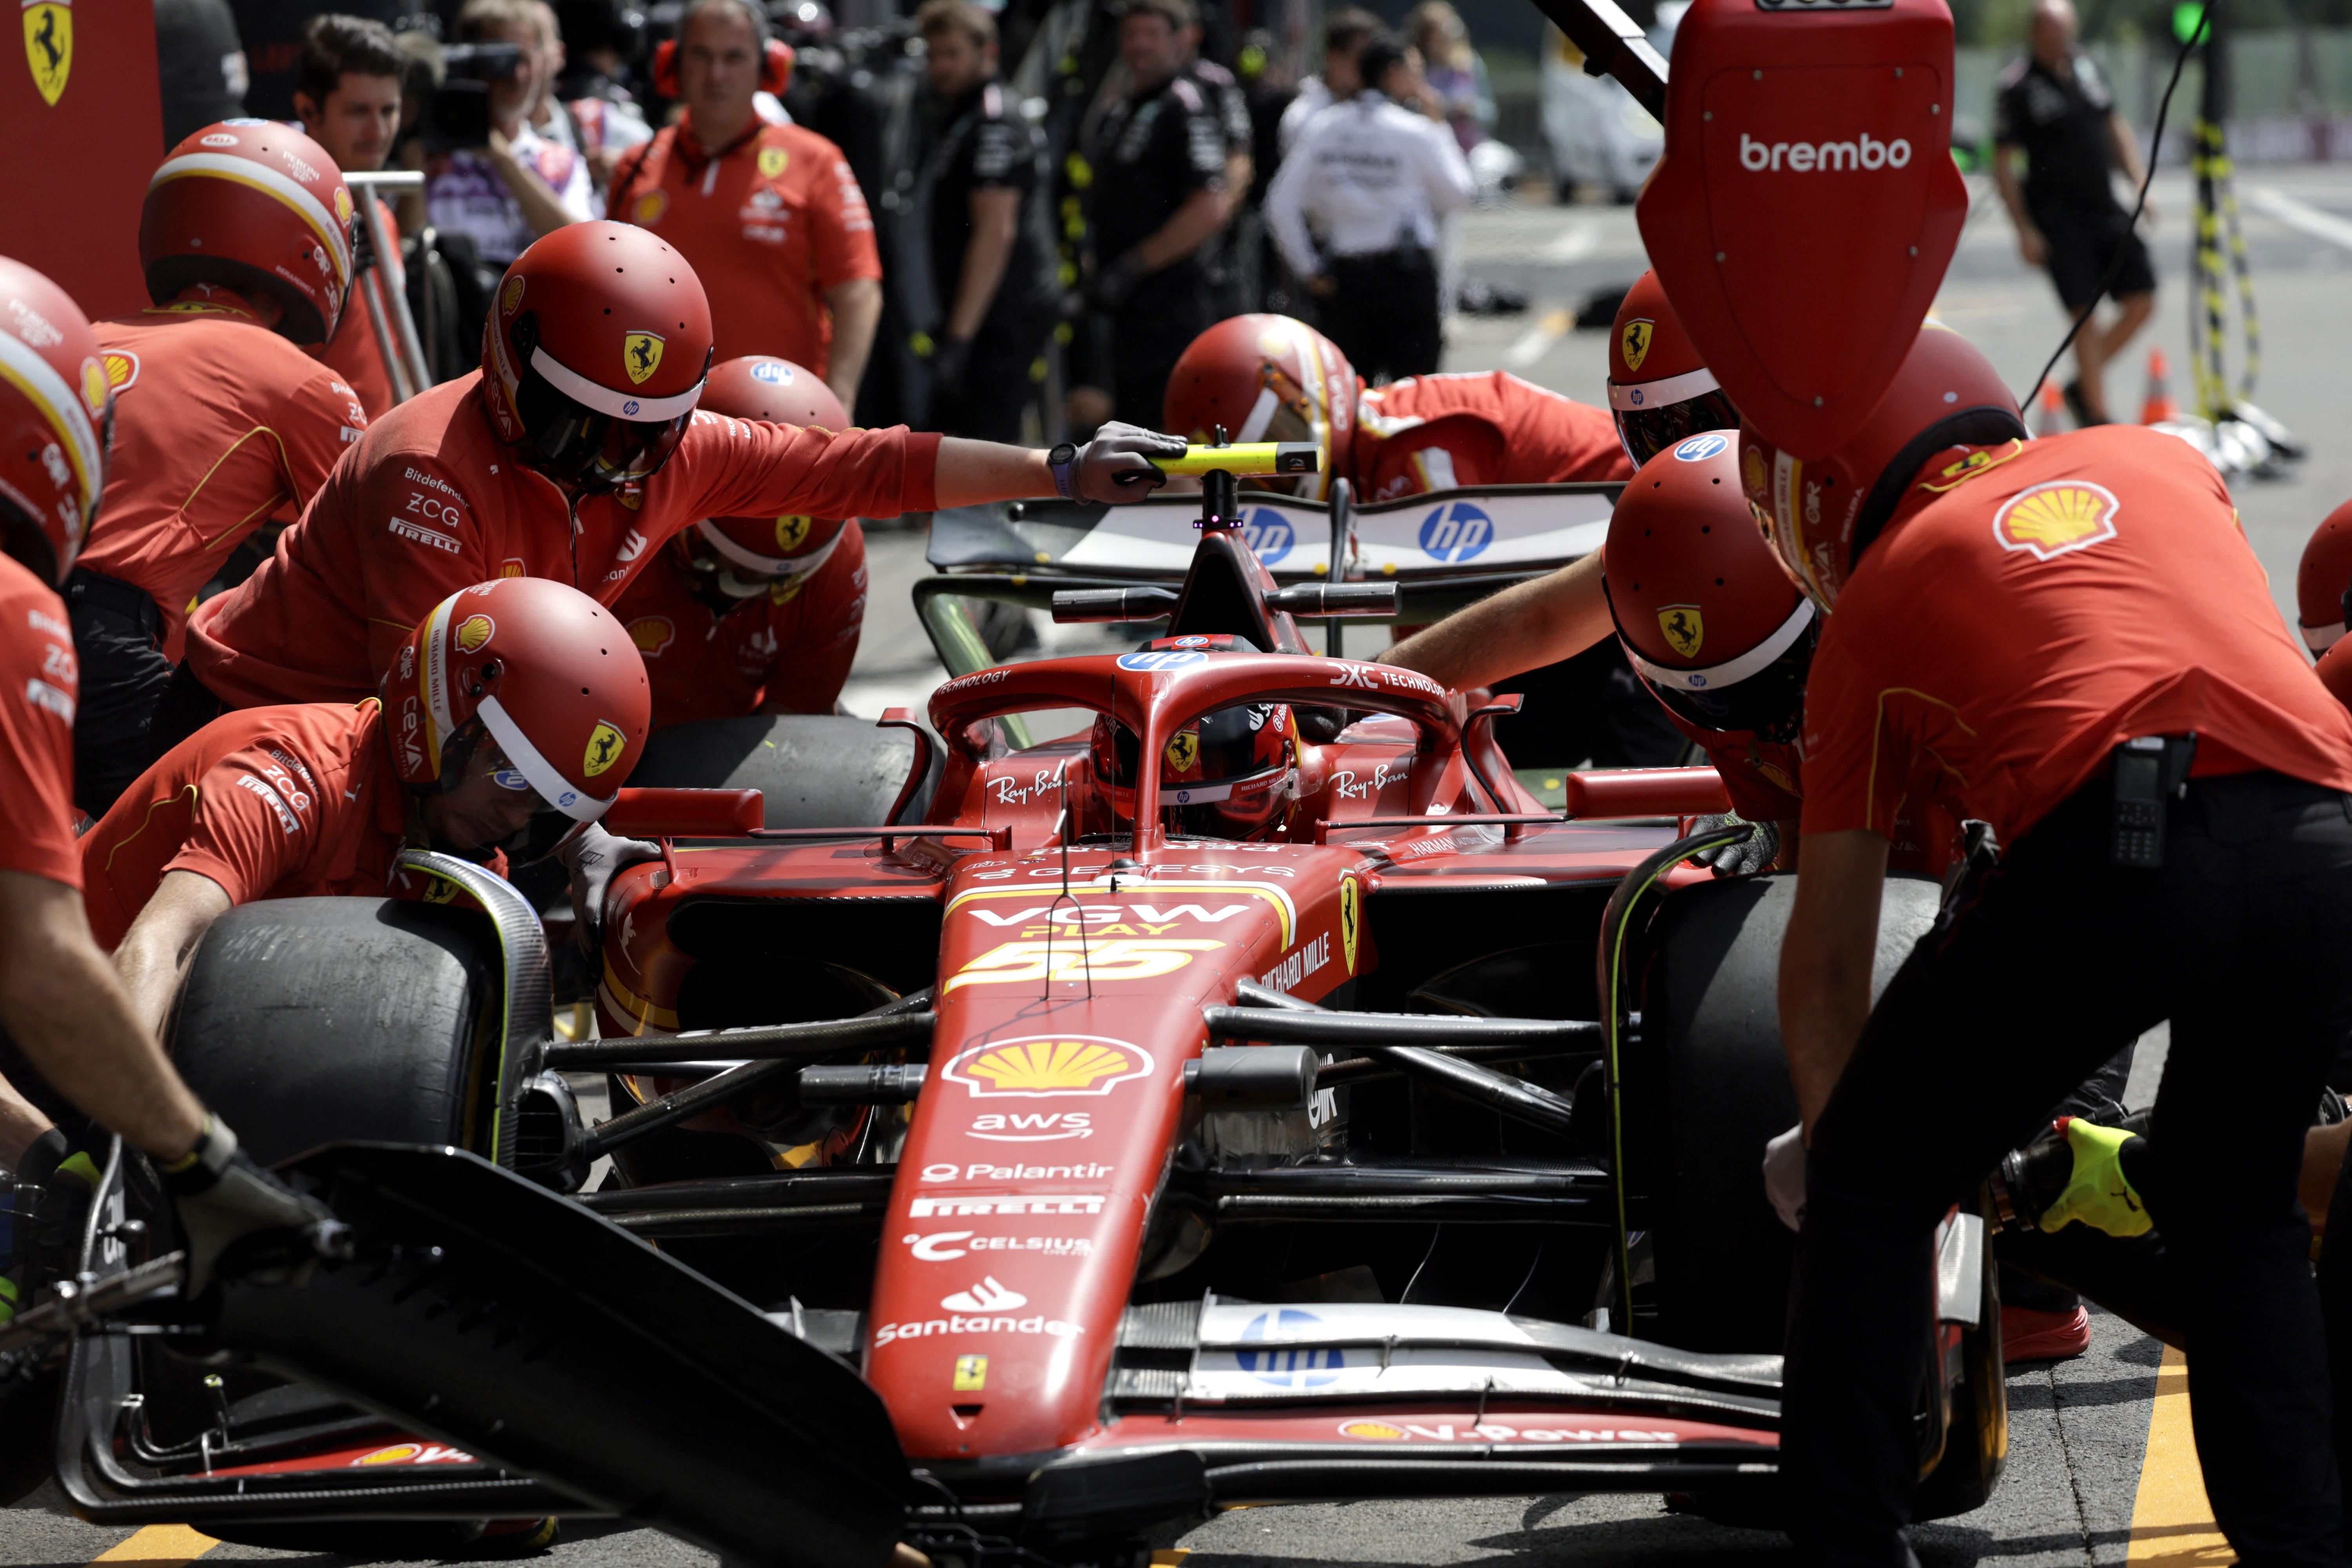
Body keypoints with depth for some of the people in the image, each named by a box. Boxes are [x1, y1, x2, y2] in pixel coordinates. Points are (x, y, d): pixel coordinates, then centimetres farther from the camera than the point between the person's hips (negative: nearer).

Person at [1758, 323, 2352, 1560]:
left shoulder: (1877, 595, 24)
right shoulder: (2161, 461, 33)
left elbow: (1828, 954, 28)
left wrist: (1831, 1144, 42)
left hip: (2108, 853, -4)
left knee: (1872, 1190, 16)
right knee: (2237, 1211, 28)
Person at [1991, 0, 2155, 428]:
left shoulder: (2087, 68, 10)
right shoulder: (2017, 87, -8)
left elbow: (2116, 128, 21)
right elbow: (2003, 164, -7)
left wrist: (2140, 184, 11)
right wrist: (2024, 230, -12)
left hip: (2106, 211, 6)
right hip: (2058, 219, -6)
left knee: (2141, 303, 1)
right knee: (2087, 314, -11)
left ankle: (2082, 387, 18)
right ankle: (2097, 416, -4)